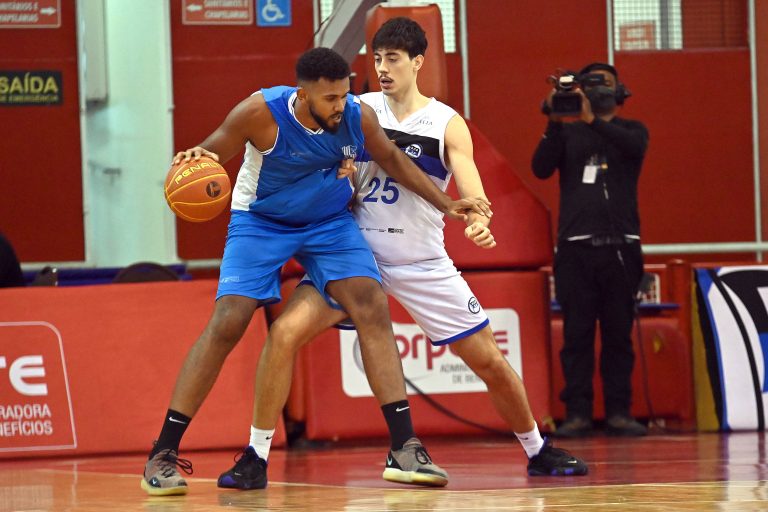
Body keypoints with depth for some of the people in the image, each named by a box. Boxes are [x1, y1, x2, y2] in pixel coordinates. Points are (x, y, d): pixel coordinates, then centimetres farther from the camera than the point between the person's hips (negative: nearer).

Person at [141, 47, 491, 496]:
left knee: (374, 310, -15)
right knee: (227, 323, -15)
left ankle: (405, 447, -14)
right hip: (260, 223, -3)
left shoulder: (358, 116, -18)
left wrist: (447, 205, 3)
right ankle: (164, 454, -9)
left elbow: (391, 158, 3)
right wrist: (192, 158, -41)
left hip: (331, 222, 3)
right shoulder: (261, 113, -27)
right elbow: (209, 154, -16)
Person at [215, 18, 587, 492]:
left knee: (491, 360, 3)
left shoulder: (447, 124, -5)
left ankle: (539, 451, 27)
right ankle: (256, 458, -12)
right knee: (286, 333, -20)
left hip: (422, 262, 0)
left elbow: (471, 189, -17)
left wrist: (478, 221, -39)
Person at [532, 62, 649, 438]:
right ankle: (577, 412, -3)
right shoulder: (567, 134, 14)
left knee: (618, 333, 0)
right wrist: (554, 122, -14)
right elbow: (541, 168, -2)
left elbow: (634, 146, -11)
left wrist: (593, 119, -23)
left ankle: (618, 411, 2)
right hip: (575, 246, 0)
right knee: (577, 333, -3)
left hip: (620, 245, 0)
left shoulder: (631, 130, 13)